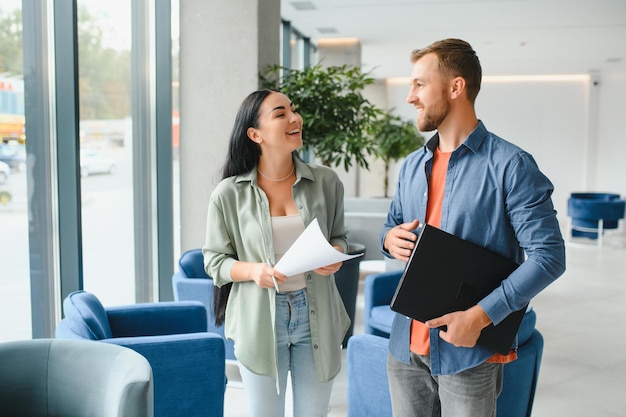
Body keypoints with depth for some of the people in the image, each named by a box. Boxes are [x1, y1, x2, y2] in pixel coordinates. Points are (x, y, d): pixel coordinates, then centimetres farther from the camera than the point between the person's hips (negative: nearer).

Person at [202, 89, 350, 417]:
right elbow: (214, 260, 0)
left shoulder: (326, 182, -1)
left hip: (316, 316, 2)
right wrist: (253, 271, -19)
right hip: (259, 320, -1)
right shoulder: (229, 194, -6)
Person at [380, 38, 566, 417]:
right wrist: (389, 239, -4)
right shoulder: (412, 165, 9)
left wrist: (481, 315, -21)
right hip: (406, 346, 6)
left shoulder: (511, 166, -11)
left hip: (470, 353, -5)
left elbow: (549, 255, -14)